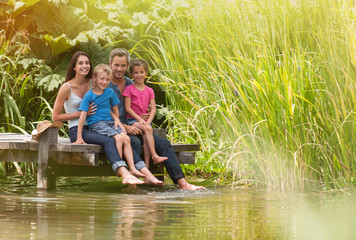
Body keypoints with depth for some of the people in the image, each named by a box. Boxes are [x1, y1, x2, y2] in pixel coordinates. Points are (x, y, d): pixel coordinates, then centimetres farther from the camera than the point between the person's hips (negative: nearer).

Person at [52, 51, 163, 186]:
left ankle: (147, 174, -36)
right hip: (77, 131, -5)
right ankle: (125, 175, -54)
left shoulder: (92, 83, 12)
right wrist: (82, 113, -9)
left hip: (93, 128, 5)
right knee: (108, 141, -34)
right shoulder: (66, 88, -4)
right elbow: (55, 117, -3)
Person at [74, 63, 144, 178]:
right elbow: (82, 116, -9)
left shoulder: (110, 92, 11)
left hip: (109, 122, 5)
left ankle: (132, 168, -26)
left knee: (126, 138, -21)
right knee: (118, 137, -29)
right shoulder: (89, 95, -4)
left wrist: (117, 120, 4)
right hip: (96, 124, -5)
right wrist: (79, 137, -15)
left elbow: (115, 111, 25)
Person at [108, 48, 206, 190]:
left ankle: (181, 182, -20)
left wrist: (145, 118, -2)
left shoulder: (131, 85, 16)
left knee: (163, 143, -12)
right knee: (134, 142, -37)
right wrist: (125, 127, -20)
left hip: (133, 129, 6)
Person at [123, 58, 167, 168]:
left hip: (145, 120, 3)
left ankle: (146, 165, -34)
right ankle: (154, 156, -36)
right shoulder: (129, 89, 3)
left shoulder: (149, 91, 14)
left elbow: (153, 109, 7)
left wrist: (148, 121, -11)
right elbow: (128, 108, -4)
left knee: (145, 136, -28)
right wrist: (140, 119, -13)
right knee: (148, 129, -32)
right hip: (132, 120, -3)